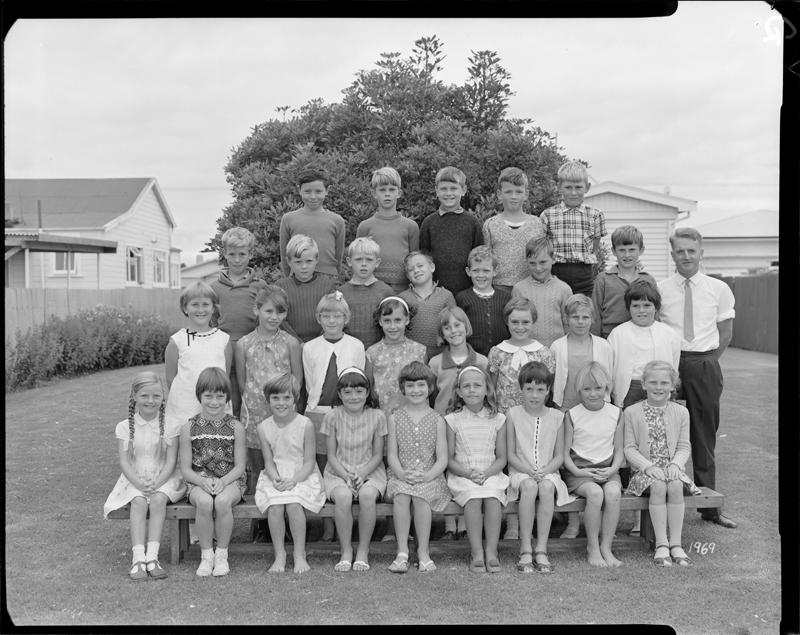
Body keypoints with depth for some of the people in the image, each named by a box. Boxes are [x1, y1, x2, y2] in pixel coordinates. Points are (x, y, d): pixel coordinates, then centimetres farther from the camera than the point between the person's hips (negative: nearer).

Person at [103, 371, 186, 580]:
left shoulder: (169, 426, 0)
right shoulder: (124, 427, 2)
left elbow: (171, 461, -5)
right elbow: (124, 462, -4)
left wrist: (157, 483, -21)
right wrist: (139, 484, -20)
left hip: (163, 479, 0)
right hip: (135, 480, 1)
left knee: (158, 499, -30)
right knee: (139, 501, -29)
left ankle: (152, 556, -31)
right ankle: (138, 558, -34)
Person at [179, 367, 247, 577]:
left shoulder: (235, 427, 1)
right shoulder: (189, 428, 3)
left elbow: (240, 466, -1)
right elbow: (185, 469, 2)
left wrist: (223, 481, -19)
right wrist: (203, 481, -18)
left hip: (230, 481, 0)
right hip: (199, 481, 1)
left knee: (223, 501, -34)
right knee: (204, 502, -34)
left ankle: (222, 553, -13)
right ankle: (206, 554, -13)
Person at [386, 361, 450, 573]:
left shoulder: (437, 420, 6)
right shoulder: (395, 418, 9)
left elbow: (442, 458, 1)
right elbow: (392, 454, 3)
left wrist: (427, 475, -17)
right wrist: (402, 473, -16)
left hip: (429, 477, -1)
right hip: (400, 476, 1)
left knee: (420, 495, -31)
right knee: (401, 495, -31)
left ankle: (423, 551, -19)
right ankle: (402, 551, -22)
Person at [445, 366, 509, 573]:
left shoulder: (497, 419, 7)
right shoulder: (453, 420, 4)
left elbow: (501, 458, 6)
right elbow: (449, 459, 3)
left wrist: (486, 473, -13)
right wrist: (468, 473, -15)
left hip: (491, 475, 1)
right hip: (462, 476, -1)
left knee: (492, 497, -30)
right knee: (474, 498, -31)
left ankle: (491, 551, -26)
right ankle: (476, 552, -27)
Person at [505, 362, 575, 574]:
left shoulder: (556, 417, 6)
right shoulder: (513, 415, 2)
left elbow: (559, 456, 6)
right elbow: (510, 454, 1)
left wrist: (546, 470, -14)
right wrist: (529, 470, -15)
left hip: (548, 472, 1)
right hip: (520, 471, -1)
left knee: (546, 487, -33)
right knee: (529, 487, -34)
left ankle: (541, 550, -28)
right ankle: (525, 551, -29)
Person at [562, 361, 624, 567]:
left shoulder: (615, 413, 9)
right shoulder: (572, 415, 2)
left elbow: (619, 450, 12)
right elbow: (565, 453, 2)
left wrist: (612, 469, -8)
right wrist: (578, 471, -15)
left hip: (607, 470, 2)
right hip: (579, 470, -2)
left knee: (613, 491, -31)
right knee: (595, 493, -32)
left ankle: (606, 546, -17)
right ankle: (592, 548, -16)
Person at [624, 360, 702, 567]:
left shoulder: (681, 412, 9)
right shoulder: (632, 413, 3)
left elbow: (684, 447, 8)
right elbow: (629, 448, 0)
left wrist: (675, 464, -13)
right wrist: (648, 466, -16)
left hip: (672, 467, 2)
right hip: (645, 470, -2)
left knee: (675, 486, -31)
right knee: (658, 486, -32)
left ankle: (675, 543, -24)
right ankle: (661, 544, -27)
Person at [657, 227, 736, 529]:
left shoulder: (719, 289, 4)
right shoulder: (659, 289, 1)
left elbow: (726, 334, 10)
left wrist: (706, 361, 4)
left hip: (706, 367, 1)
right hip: (668, 365, -1)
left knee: (705, 437, 8)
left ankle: (709, 506, 18)